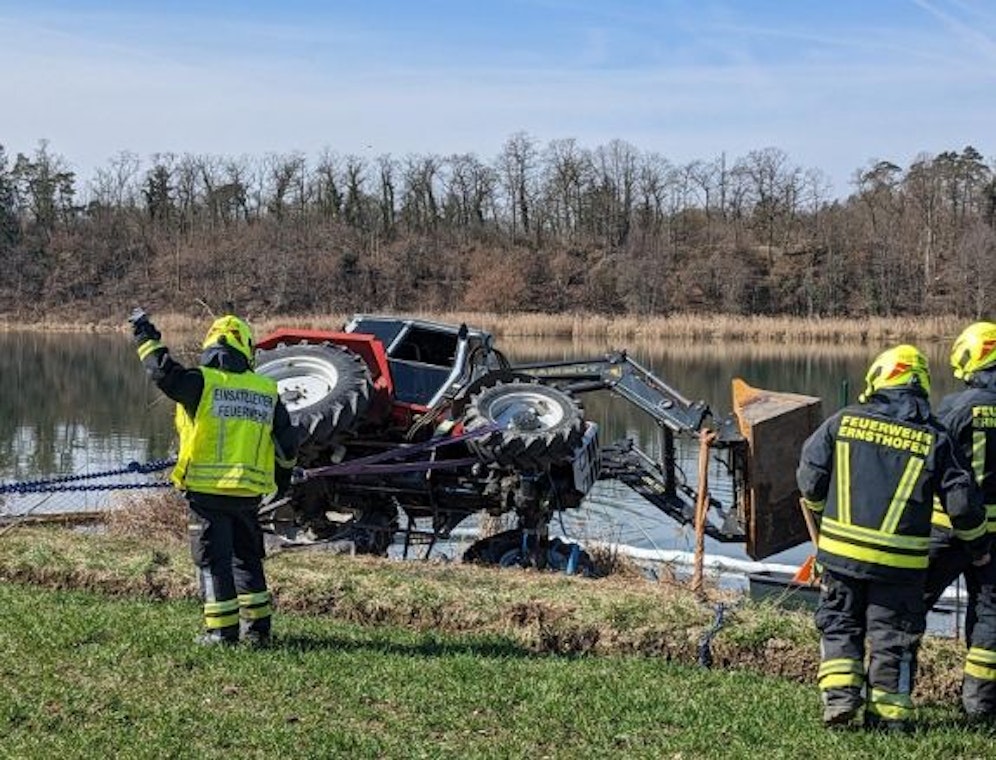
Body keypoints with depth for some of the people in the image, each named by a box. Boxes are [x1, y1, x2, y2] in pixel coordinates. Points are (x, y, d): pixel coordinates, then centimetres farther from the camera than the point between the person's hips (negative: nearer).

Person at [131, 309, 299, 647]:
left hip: (207, 490, -4)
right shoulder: (267, 392, 6)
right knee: (247, 557, 17)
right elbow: (287, 442, 14)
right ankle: (257, 627, 18)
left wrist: (146, 338, 8)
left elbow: (164, 371, -9)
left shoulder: (201, 382, -8)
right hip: (249, 492, 4)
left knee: (213, 559, 4)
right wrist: (282, 477, 31)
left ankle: (222, 629, 3)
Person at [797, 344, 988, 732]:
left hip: (841, 550, 1)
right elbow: (962, 502, -2)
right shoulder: (935, 438, -2)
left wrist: (821, 513, 24)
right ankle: (889, 713, 15)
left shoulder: (843, 421, -1)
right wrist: (978, 543, 16)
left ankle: (839, 695, 5)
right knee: (892, 635, 11)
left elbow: (809, 478, 4)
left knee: (839, 624, 17)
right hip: (900, 562, -1)